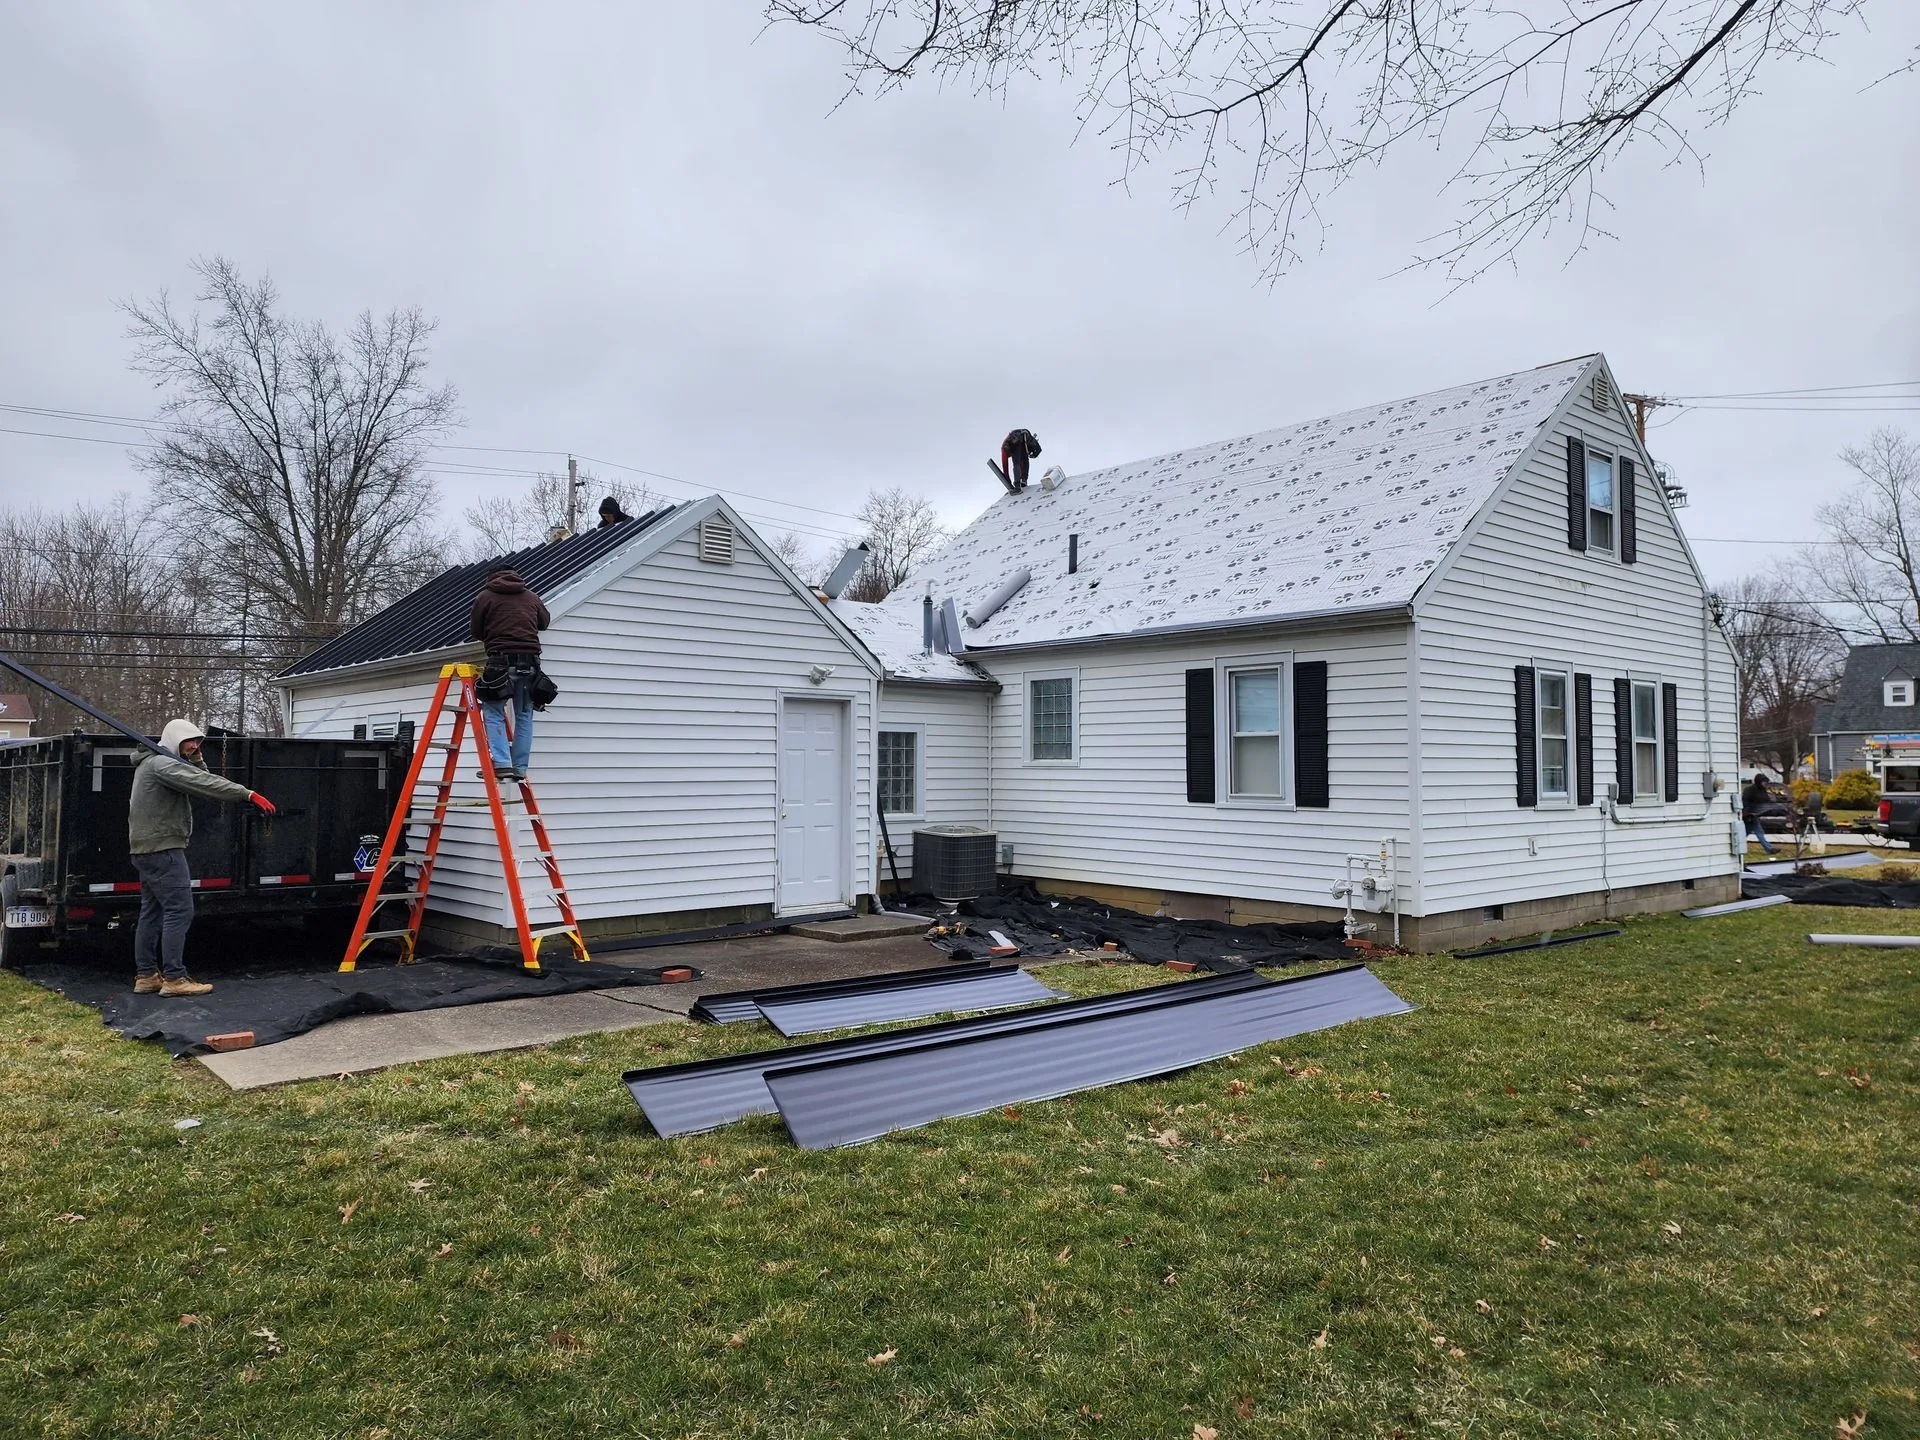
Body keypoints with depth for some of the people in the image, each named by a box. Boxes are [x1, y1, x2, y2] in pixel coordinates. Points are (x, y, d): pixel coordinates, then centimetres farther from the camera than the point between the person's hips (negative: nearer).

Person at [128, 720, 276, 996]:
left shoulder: (156, 763, 20)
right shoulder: (162, 763, -13)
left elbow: (201, 779, 16)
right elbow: (205, 784, -26)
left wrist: (195, 759, 2)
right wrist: (248, 795, -31)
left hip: (147, 849, 11)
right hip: (162, 848, -11)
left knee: (152, 912, 12)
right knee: (180, 911, -11)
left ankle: (145, 975, 16)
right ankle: (174, 978, -11)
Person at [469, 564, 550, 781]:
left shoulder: (485, 597, 7)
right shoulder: (531, 597, 16)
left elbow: (475, 632, 12)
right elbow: (545, 622, 30)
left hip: (501, 661, -3)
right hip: (529, 662, 3)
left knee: (494, 713, 4)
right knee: (524, 716, 10)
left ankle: (502, 763, -11)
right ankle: (520, 768, 7)